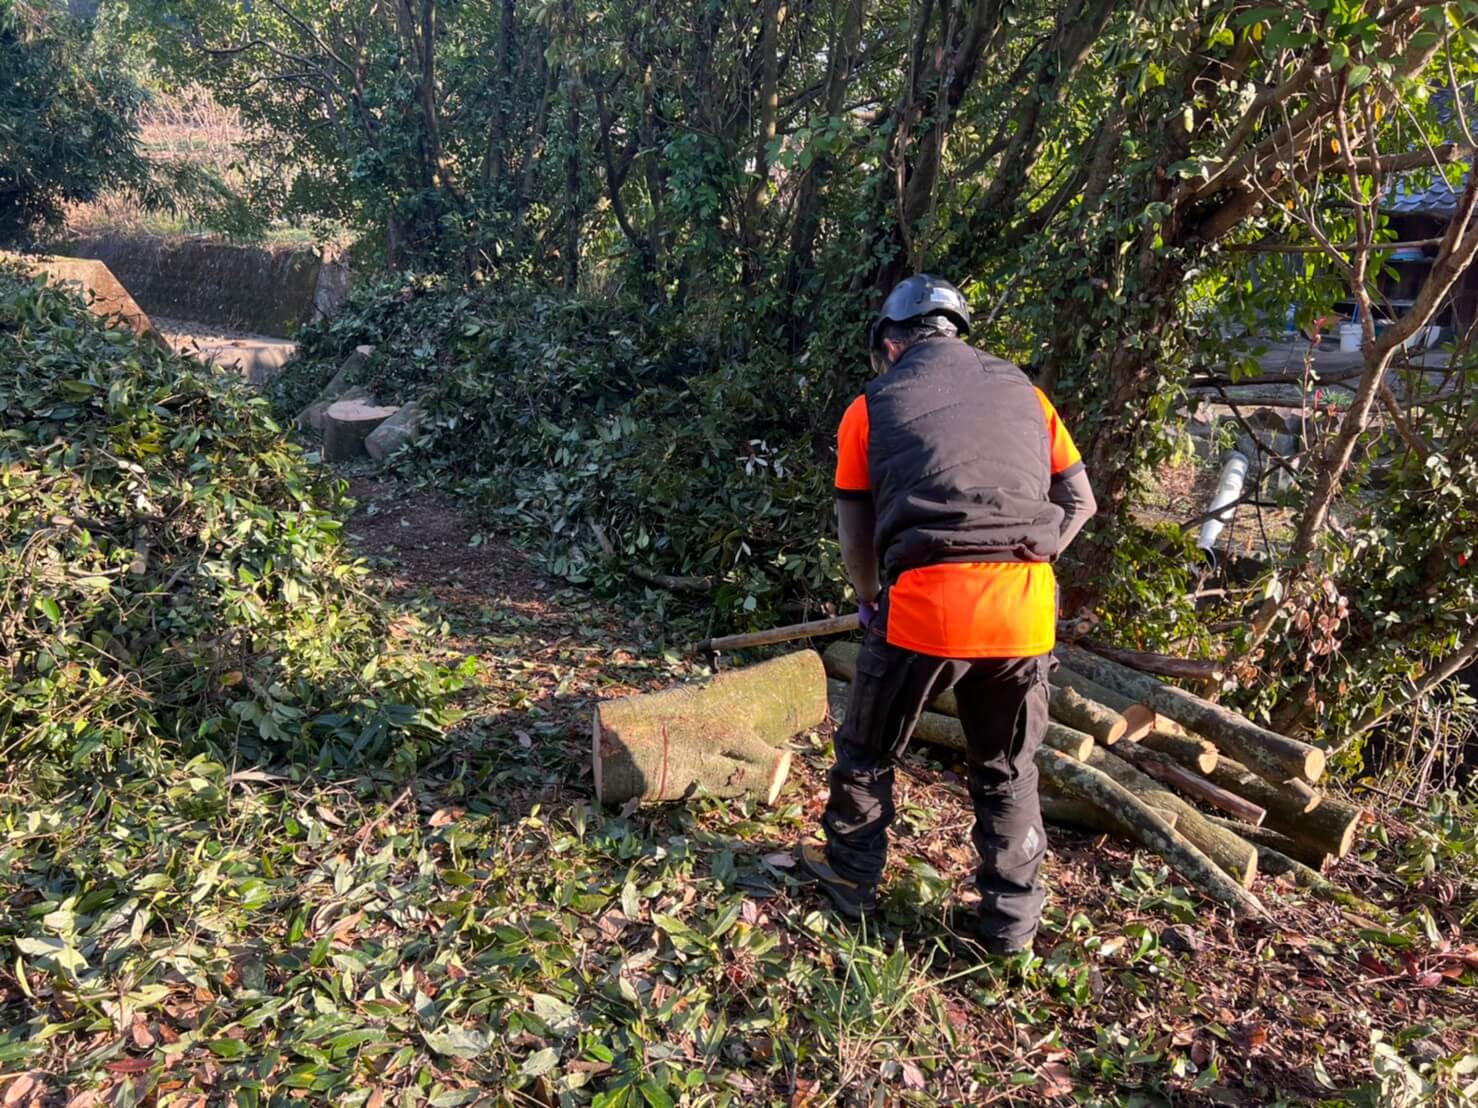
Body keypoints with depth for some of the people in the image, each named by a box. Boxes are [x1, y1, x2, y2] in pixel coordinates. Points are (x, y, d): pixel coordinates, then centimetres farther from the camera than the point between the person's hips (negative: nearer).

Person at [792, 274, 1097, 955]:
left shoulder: (874, 405, 9)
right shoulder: (1023, 391, 17)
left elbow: (855, 537, 11)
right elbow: (1079, 502, 18)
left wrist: (869, 599, 28)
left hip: (922, 604, -3)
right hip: (1024, 612, 3)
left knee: (868, 753, 20)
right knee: (1008, 772, 21)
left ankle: (850, 877, 36)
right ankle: (1011, 919, 29)